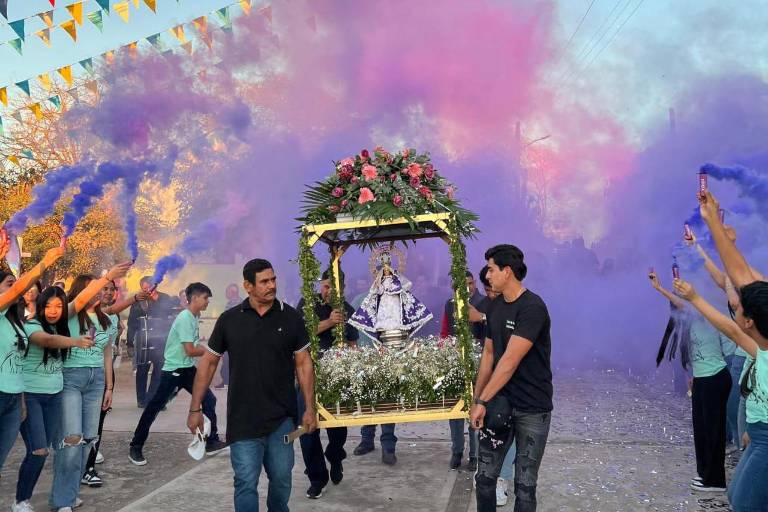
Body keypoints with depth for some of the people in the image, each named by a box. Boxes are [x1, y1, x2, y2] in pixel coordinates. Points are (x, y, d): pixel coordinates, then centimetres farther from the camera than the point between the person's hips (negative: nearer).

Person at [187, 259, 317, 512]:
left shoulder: (290, 317, -1)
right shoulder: (229, 320, -2)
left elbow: (303, 363, 2)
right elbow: (208, 362, 5)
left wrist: (310, 408, -1)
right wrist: (195, 409, 3)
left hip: (282, 417, 1)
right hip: (243, 419, -1)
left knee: (281, 479, 13)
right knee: (246, 482, 0)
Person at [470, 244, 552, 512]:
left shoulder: (532, 308, -18)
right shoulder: (495, 307, 7)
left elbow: (510, 361, -21)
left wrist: (483, 401, -17)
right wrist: (477, 398, 9)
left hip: (532, 409, -6)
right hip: (499, 403, 6)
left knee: (524, 485, 5)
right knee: (484, 477, 8)